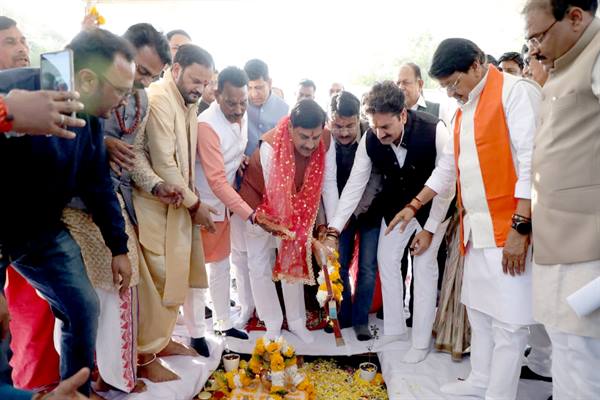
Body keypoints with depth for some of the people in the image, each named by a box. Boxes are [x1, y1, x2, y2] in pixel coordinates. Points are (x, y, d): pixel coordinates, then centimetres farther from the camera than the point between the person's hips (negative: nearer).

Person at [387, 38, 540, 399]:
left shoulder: (516, 92, -8)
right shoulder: (464, 111, 17)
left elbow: (531, 162, -16)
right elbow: (448, 167, 23)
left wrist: (520, 227, -20)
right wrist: (413, 206, 21)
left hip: (509, 230, -8)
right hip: (476, 230, 8)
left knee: (507, 320, -1)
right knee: (479, 310, 16)